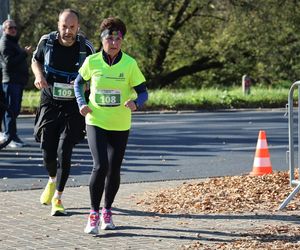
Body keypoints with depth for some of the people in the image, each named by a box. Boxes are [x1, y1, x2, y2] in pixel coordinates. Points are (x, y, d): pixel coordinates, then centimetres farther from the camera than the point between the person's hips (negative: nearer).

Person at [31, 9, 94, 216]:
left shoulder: (86, 48, -8)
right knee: (48, 152, 3)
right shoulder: (47, 42, -4)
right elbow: (36, 60, 15)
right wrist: (39, 75, -6)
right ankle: (53, 180, 37)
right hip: (49, 103, 2)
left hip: (73, 107, -2)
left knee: (64, 152, -11)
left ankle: (57, 198, -2)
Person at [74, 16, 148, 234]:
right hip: (96, 122, -1)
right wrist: (81, 104, -4)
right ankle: (94, 214, -3)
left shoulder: (129, 64, -8)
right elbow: (79, 83, 11)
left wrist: (135, 103, -27)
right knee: (100, 166, -16)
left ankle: (107, 211, 30)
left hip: (120, 125, 1)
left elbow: (143, 92, -5)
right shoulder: (92, 61, -6)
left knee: (114, 170, 9)